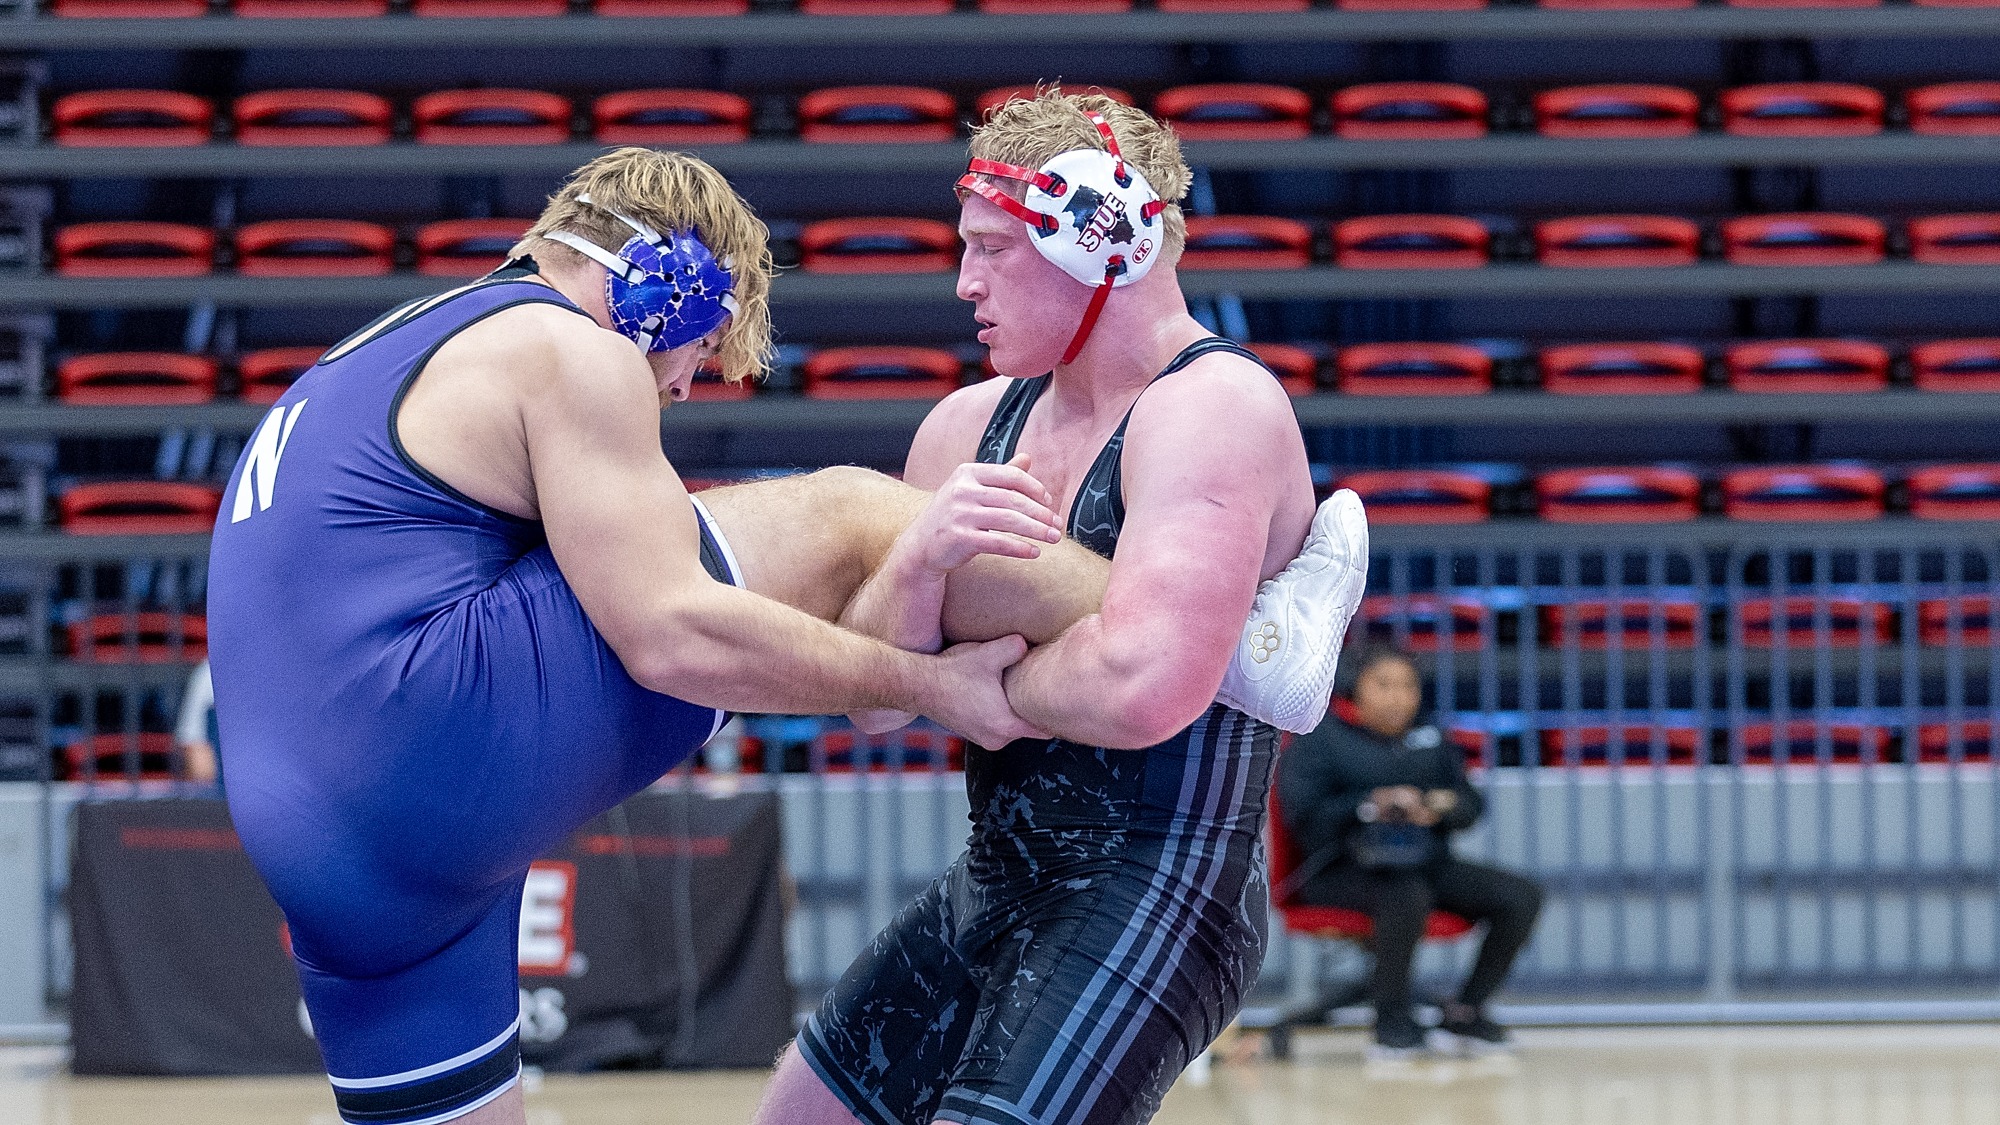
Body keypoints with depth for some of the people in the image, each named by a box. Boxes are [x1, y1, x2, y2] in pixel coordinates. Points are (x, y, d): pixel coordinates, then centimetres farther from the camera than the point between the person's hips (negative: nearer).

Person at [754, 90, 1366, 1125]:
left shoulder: (1213, 409, -17)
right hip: (996, 882, 9)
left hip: (1152, 895, -9)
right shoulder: (975, 424, 7)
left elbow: (1141, 690, -31)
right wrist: (919, 565, -20)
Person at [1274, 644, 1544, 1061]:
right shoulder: (1318, 742, 2)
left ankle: (1465, 1012, -3)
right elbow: (1305, 820, -10)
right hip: (1345, 870, -6)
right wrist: (1372, 806, -24)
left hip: (1427, 864, 6)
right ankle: (1392, 1019, -21)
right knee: (1407, 898, -40)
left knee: (1520, 897, -13)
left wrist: (1444, 807, -14)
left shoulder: (1432, 741, 18)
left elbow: (1472, 805, 11)